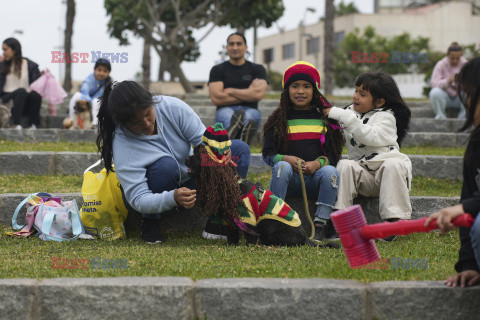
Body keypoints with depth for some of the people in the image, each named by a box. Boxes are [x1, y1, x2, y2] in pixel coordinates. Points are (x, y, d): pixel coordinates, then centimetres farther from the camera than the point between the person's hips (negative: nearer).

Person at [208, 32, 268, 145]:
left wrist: (230, 91, 0)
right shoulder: (218, 70, 13)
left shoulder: (257, 69, 14)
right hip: (225, 111, -1)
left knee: (249, 115, -36)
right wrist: (248, 93, 0)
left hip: (250, 111, 1)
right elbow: (216, 99, -4)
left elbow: (259, 94, -6)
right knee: (227, 114, -38)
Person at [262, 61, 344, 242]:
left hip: (316, 176, 0)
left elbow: (334, 154, 8)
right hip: (290, 179, 0)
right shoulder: (278, 120, 13)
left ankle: (320, 225, -31)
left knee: (330, 172, -32)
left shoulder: (325, 118, 13)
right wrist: (287, 159, -14)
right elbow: (267, 154, 7)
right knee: (281, 166, -32)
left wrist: (318, 163, -14)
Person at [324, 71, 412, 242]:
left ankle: (394, 221, -37)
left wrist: (344, 116, -22)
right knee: (344, 166, -26)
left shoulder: (386, 117, -1)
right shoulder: (350, 112, 16)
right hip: (361, 172, 3)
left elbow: (370, 136, -21)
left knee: (392, 165, -36)